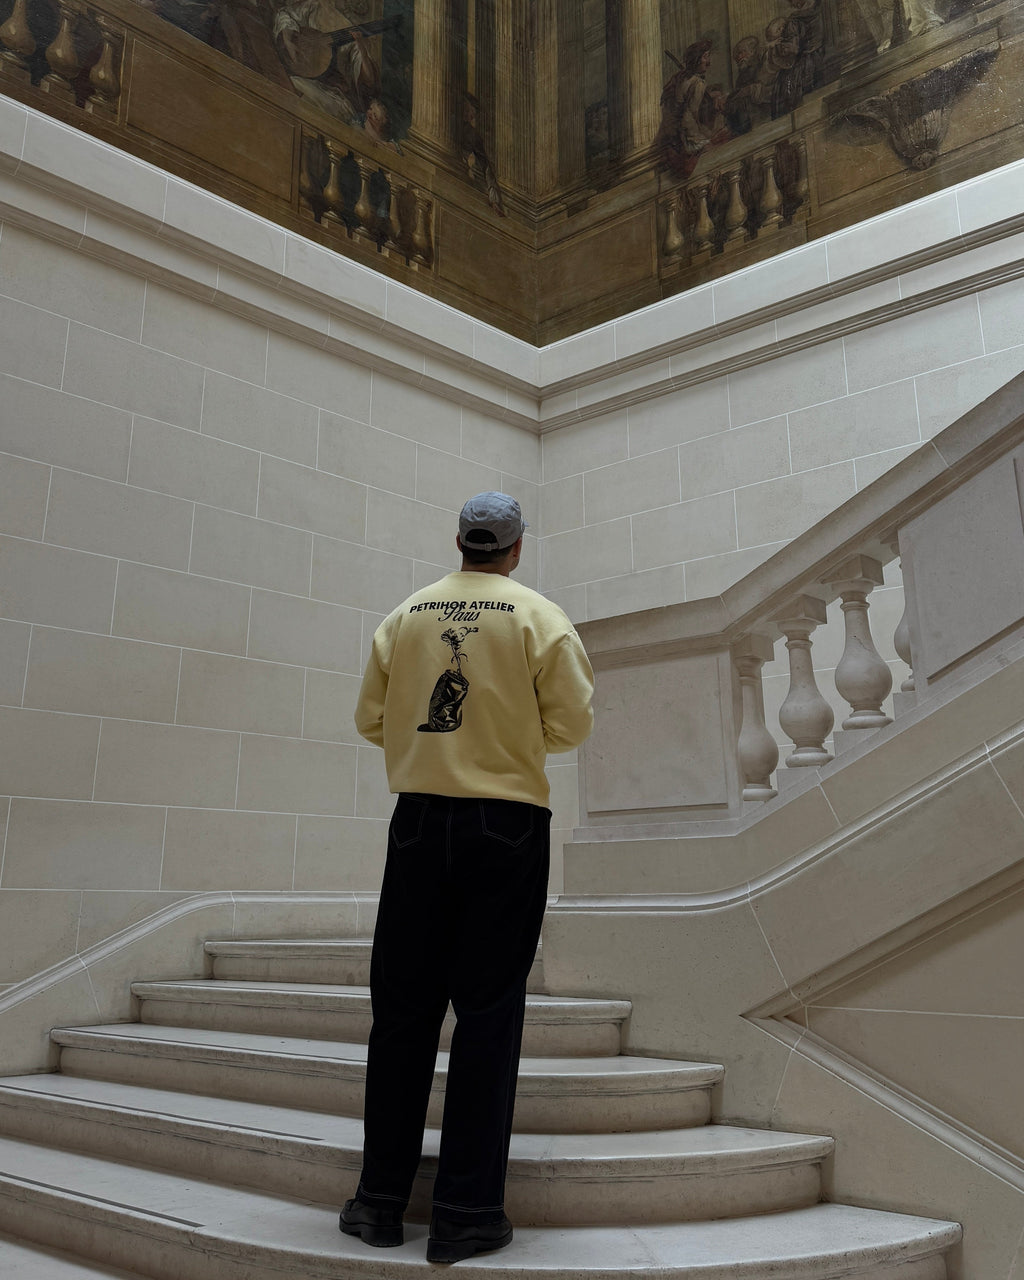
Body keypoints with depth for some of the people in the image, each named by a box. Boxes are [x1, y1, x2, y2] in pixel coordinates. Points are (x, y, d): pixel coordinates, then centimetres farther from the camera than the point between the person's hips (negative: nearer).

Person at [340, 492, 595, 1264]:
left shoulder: (405, 615, 5)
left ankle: (382, 1199, 18)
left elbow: (371, 720, 9)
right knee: (488, 1013, 3)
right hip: (508, 824, -2)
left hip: (420, 820, 3)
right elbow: (570, 727, -3)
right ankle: (466, 1214, 8)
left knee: (403, 1008, 10)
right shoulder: (540, 617, -2)